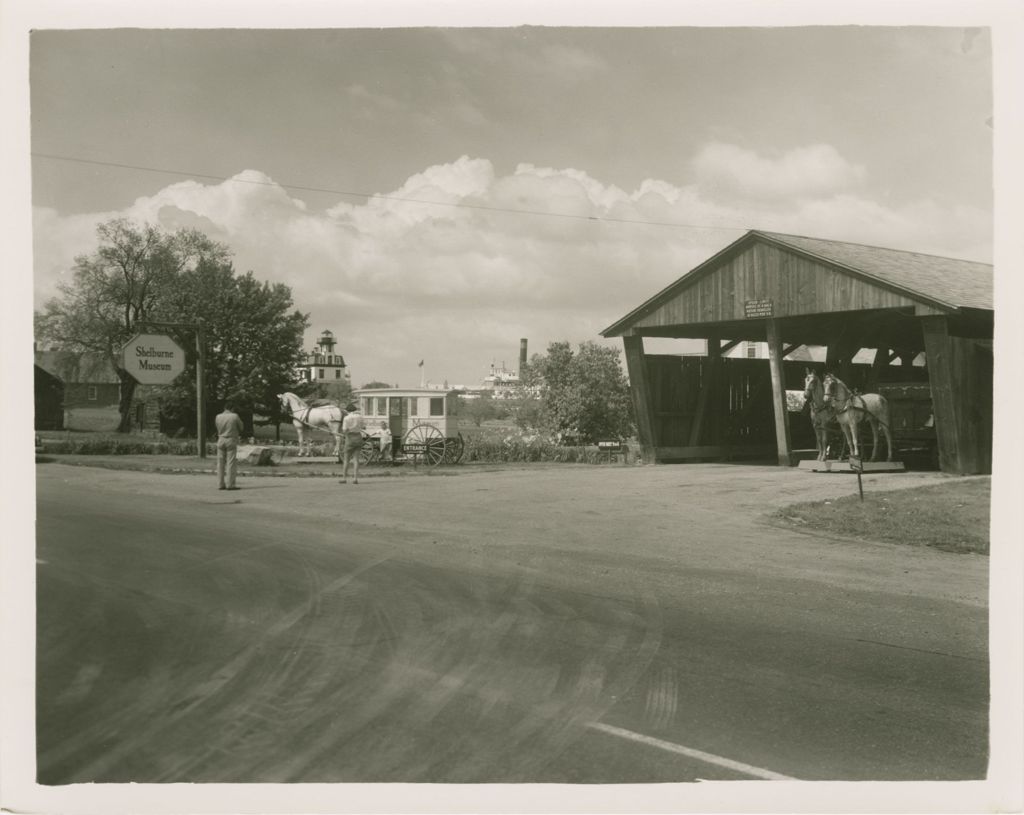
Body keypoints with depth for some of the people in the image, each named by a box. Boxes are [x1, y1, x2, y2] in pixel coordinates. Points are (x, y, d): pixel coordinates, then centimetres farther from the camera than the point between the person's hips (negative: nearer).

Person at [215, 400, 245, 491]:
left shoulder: (218, 417, 3)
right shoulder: (234, 416, -8)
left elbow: (218, 428, 11)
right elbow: (240, 427, 3)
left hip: (221, 440, 4)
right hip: (231, 440, -4)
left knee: (221, 463, 7)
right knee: (231, 463, -3)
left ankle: (220, 484, 7)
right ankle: (230, 484, -6)